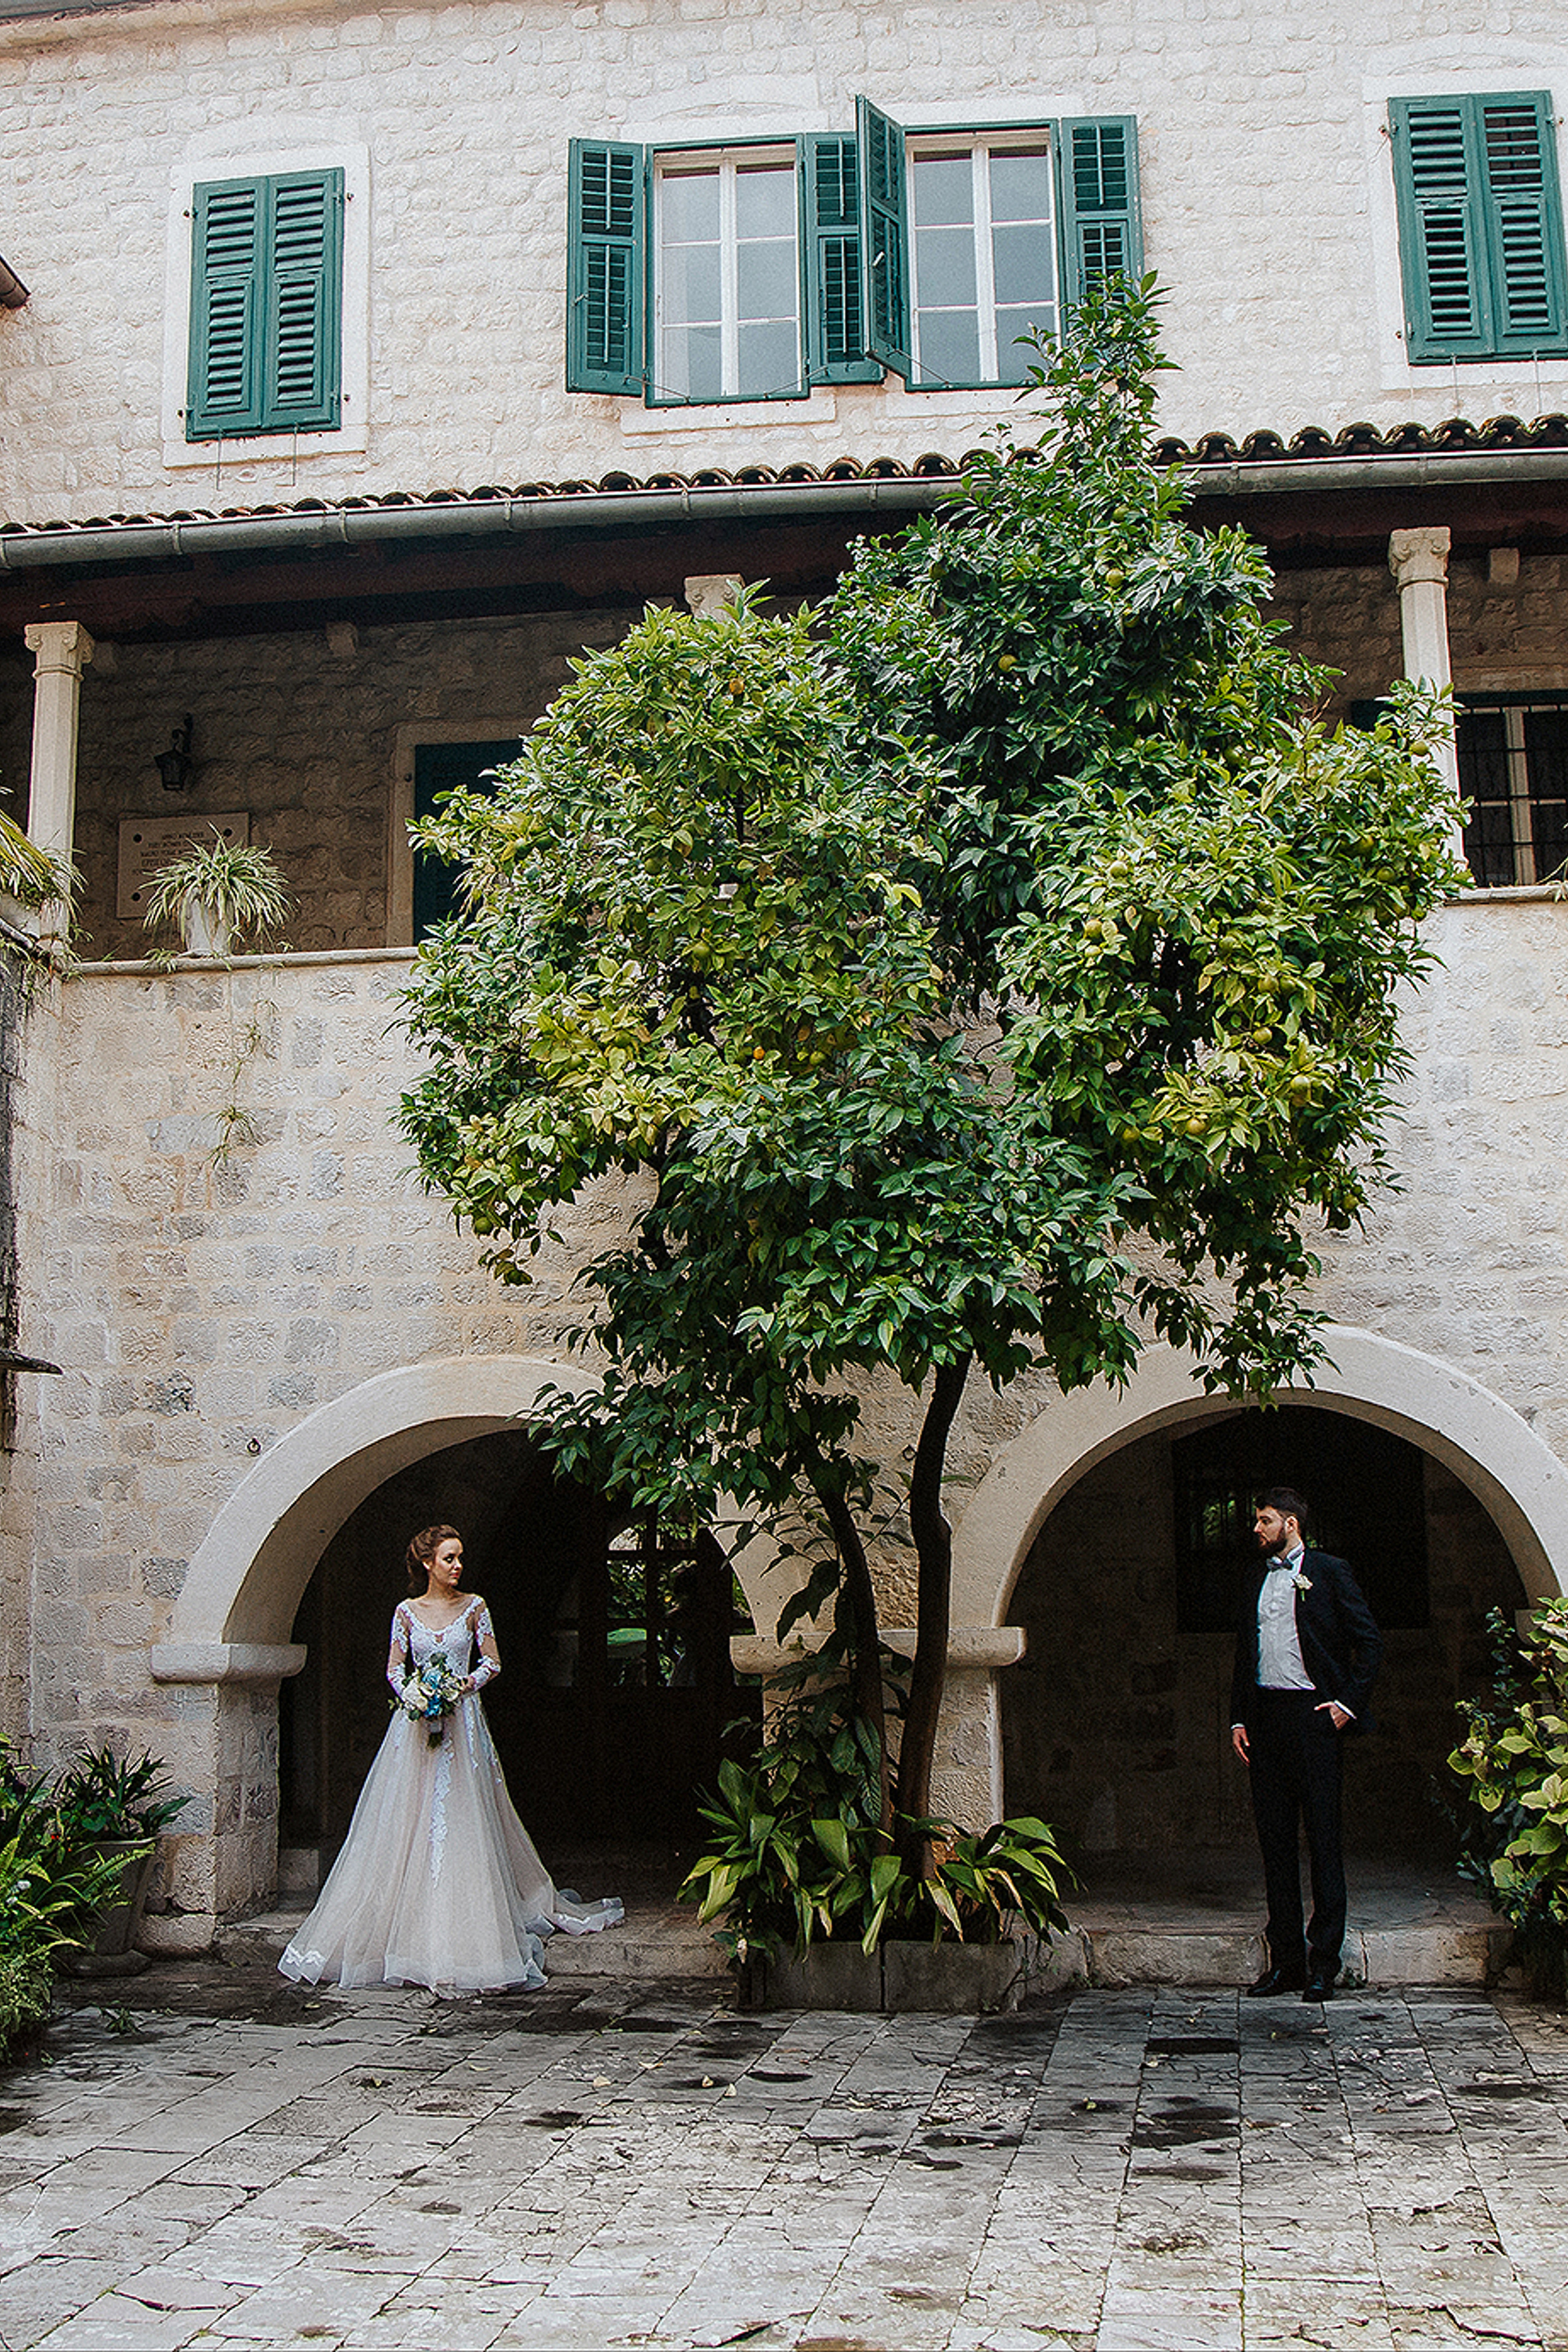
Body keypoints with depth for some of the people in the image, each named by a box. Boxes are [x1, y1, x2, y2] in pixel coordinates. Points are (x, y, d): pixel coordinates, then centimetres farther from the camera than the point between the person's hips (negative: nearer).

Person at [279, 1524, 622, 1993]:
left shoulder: (473, 1607, 3)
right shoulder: (407, 1612, 5)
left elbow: (492, 1663, 5)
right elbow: (395, 1669, 8)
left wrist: (462, 1686, -11)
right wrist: (411, 1694, -11)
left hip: (462, 1722, -1)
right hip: (416, 1724, 1)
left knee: (461, 1824, -5)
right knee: (408, 1826, -2)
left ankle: (464, 1939, 0)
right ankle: (405, 1932, 5)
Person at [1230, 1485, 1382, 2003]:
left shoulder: (1328, 1572, 0)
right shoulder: (1256, 1579, 17)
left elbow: (1370, 1641, -1)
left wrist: (1349, 1702, -7)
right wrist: (1238, 1719, 11)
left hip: (1312, 1714, -6)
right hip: (1264, 1717, 6)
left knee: (1323, 1838, -2)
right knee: (1275, 1839, 7)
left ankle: (1324, 1961, 4)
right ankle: (1285, 1957, 13)